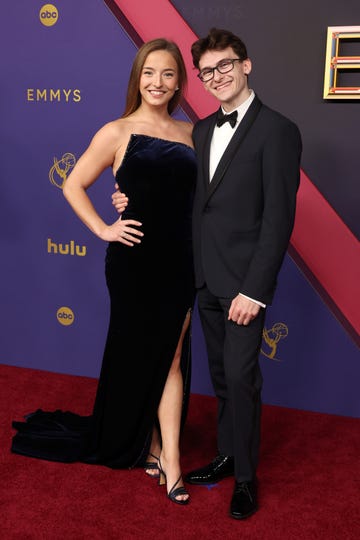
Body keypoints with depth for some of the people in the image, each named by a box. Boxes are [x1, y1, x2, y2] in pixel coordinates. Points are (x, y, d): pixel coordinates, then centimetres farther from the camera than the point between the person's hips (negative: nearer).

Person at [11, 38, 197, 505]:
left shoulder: (189, 133, 7)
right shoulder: (117, 132, -4)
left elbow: (197, 191, 17)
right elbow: (73, 186, 1)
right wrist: (103, 229, -7)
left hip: (179, 260, 3)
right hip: (133, 260, -3)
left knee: (170, 357, 6)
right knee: (136, 354, 11)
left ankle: (169, 458, 15)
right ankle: (142, 444, 31)